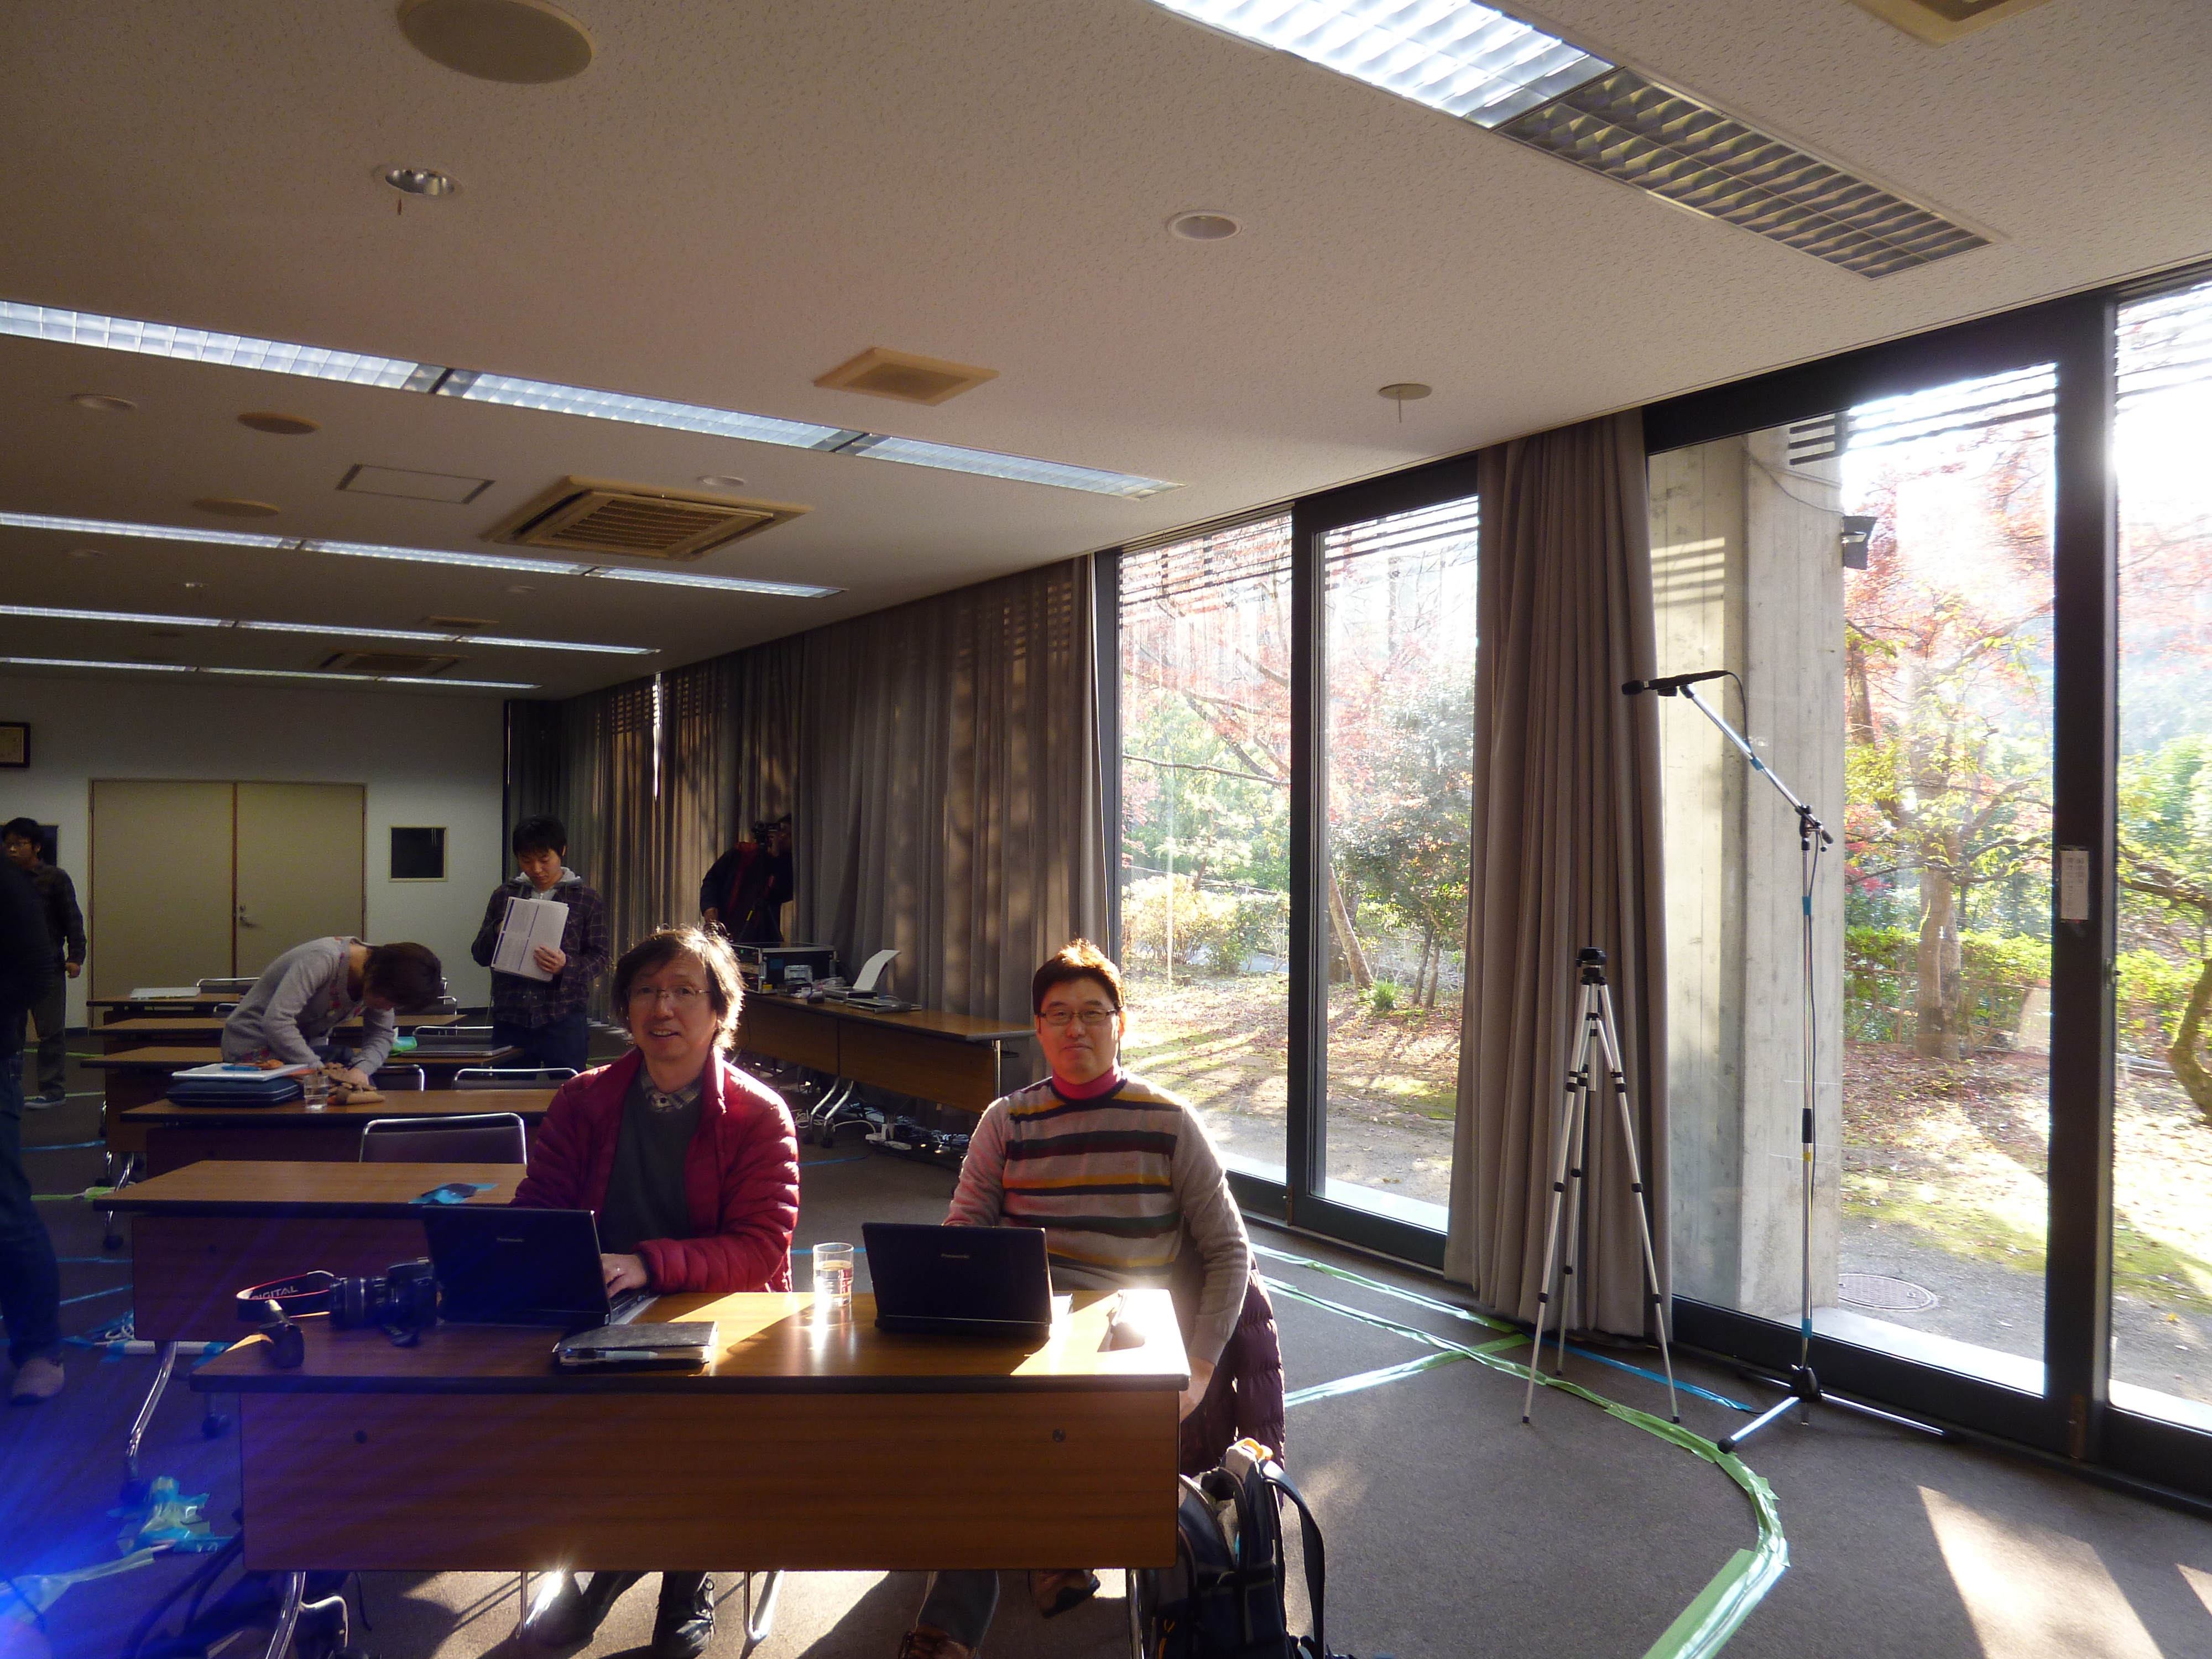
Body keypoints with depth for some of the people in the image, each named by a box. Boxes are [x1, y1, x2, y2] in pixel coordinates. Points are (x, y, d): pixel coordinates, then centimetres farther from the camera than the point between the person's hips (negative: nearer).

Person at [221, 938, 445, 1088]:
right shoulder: (323, 960, -30)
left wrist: (361, 1070, -26)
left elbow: (381, 1035, -7)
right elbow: (276, 1022, -35)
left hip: (307, 1047, 7)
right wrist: (318, 1070, -35)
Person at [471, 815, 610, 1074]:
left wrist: (567, 965, -19)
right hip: (510, 1021, 3)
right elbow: (480, 954, 14)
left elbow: (600, 956, 1)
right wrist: (497, 932, -7)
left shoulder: (587, 899, 4)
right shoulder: (504, 895, 12)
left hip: (564, 1021, -2)